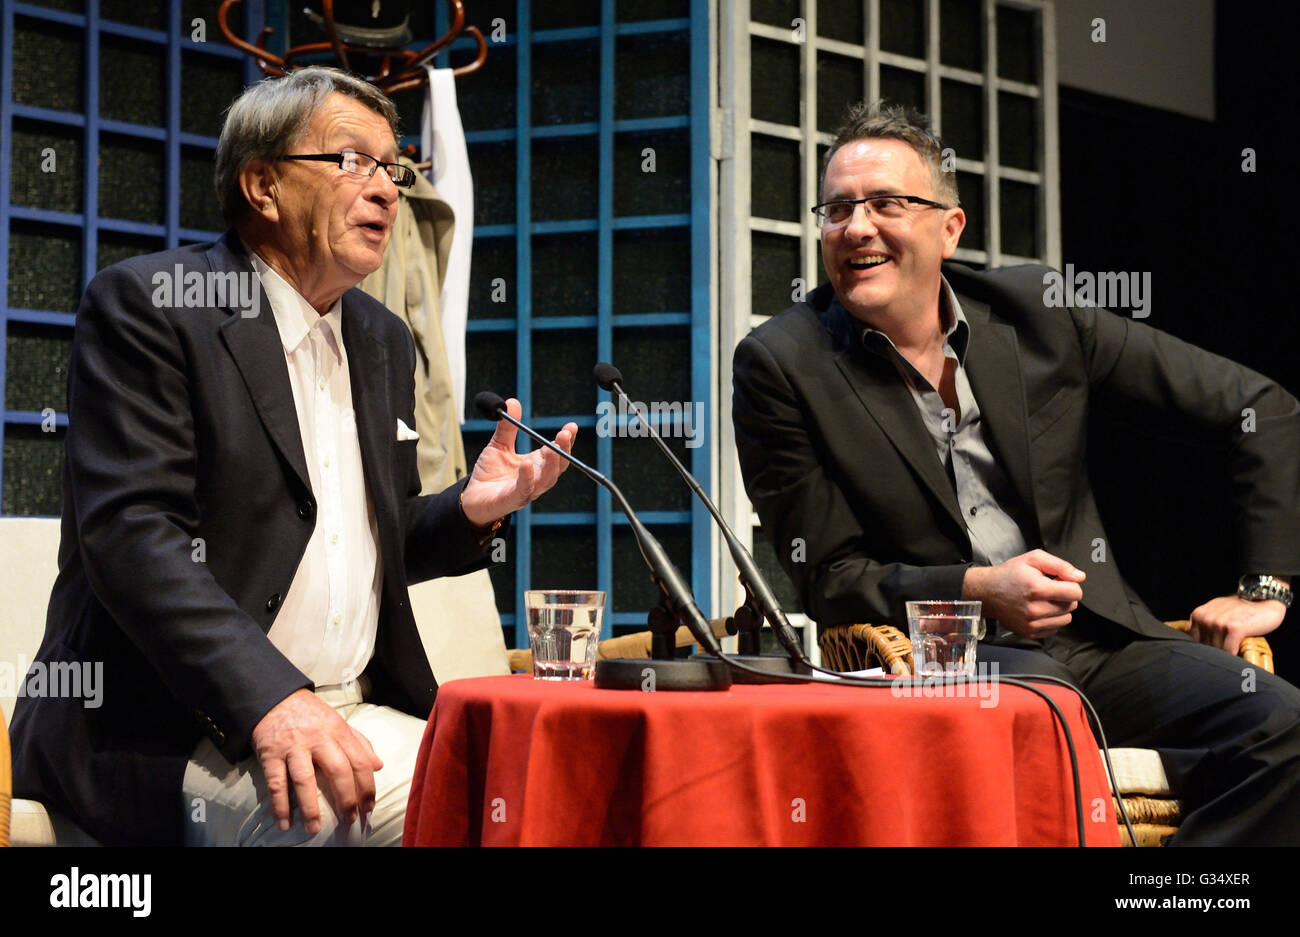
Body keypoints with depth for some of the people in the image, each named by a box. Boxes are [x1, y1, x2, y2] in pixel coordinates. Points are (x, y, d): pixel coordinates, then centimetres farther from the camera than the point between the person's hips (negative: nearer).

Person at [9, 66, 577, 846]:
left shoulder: (384, 340, 18)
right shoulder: (144, 305, -5)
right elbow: (130, 531, -16)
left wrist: (471, 511, 2)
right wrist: (267, 700, -27)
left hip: (356, 715, 7)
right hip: (180, 736, -7)